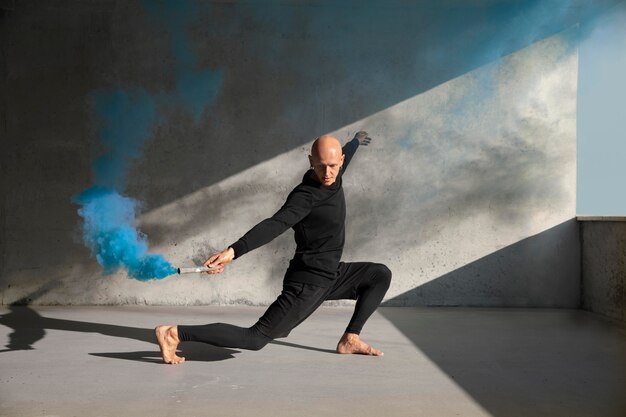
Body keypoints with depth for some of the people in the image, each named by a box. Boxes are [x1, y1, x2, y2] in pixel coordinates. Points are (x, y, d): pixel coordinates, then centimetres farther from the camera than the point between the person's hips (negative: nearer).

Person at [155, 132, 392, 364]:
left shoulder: (332, 179, 3)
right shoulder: (306, 196, -22)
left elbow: (344, 155, 27)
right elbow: (274, 225, -38)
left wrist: (356, 141, 49)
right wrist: (234, 251, -52)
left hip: (331, 276, 9)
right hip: (307, 283, -9)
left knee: (381, 275, 14)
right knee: (255, 338, -16)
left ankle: (350, 340, 11)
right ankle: (175, 333, -15)